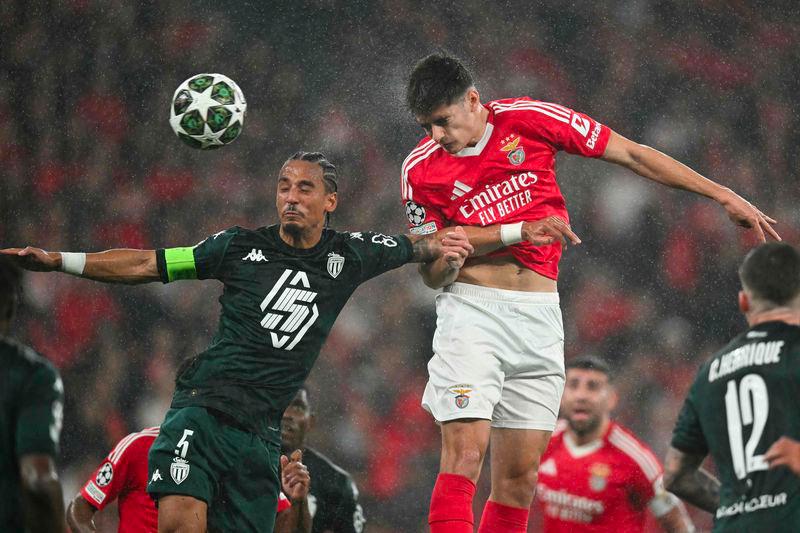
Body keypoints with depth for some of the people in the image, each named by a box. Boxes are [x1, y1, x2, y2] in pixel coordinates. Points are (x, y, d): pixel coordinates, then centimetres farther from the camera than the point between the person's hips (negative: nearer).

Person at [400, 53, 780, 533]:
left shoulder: (530, 119, -1)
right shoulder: (421, 169, -2)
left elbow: (632, 155, 4)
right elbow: (431, 272, -4)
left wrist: (724, 196, 2)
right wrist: (514, 232, -14)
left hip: (539, 315, 2)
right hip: (471, 311, -2)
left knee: (520, 477, 0)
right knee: (464, 454, -18)